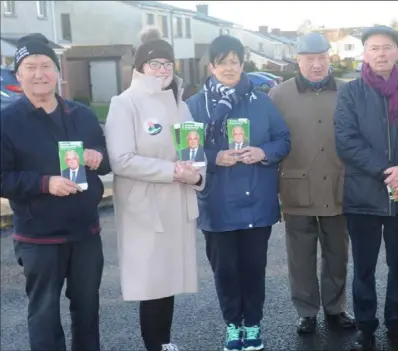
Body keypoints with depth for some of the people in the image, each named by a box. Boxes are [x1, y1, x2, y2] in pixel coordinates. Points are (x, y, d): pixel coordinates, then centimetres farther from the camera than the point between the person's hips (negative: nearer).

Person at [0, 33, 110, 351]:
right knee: (45, 311, 6)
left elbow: (109, 162, 14)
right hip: (38, 237, -4)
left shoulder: (83, 115, 7)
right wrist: (45, 183, -24)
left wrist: (99, 158, -9)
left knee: (87, 306, 17)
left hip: (87, 231, 4)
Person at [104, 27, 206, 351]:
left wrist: (196, 174, -6)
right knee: (152, 282, -1)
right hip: (145, 211, -6)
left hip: (178, 207, 6)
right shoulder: (125, 104, -7)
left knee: (170, 279, 12)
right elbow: (121, 160, -18)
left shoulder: (180, 104, 13)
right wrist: (172, 171, -20)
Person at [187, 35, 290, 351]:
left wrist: (264, 153, -13)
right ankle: (233, 325, 27)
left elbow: (284, 140, 6)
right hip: (219, 205, -1)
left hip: (258, 202, 1)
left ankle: (253, 324, 27)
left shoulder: (262, 101, 3)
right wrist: (215, 158, -18)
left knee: (254, 266, 10)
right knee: (225, 268, 9)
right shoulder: (196, 104, -2)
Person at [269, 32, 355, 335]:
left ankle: (335, 308, 31)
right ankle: (307, 312, 24)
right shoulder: (280, 95, 0)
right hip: (299, 192, -1)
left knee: (337, 255, 14)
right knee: (302, 258, 9)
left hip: (338, 191, 2)